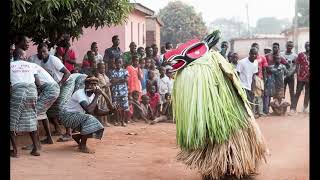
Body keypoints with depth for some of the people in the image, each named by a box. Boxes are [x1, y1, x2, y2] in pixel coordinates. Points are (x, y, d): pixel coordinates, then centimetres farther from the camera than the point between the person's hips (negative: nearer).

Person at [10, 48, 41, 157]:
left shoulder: (10, 65, 17)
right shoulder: (30, 65, 20)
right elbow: (38, 83, 14)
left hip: (18, 91, -2)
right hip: (32, 91, 2)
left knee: (12, 121, 9)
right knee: (31, 121, 15)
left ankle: (15, 150, 6)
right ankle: (36, 148, 15)